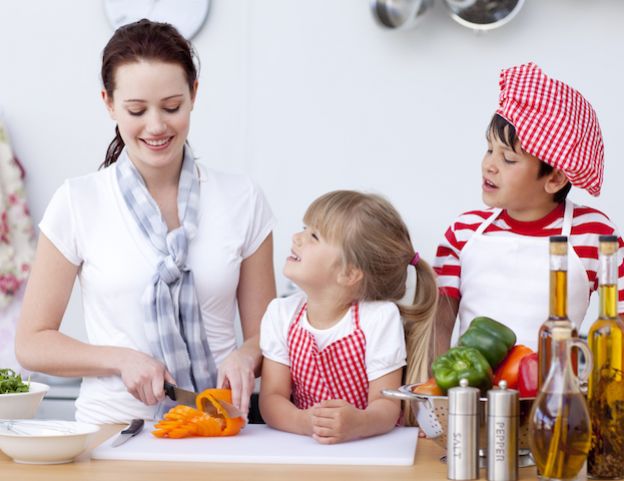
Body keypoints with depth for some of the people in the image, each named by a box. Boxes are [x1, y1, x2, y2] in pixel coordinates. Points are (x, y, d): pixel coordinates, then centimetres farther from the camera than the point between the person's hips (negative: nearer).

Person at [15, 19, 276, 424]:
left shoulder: (242, 200, 6)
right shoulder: (78, 203, 2)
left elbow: (265, 333, 11)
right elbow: (33, 343, 5)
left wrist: (244, 357, -10)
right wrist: (121, 359, -9)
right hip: (111, 427, -1)